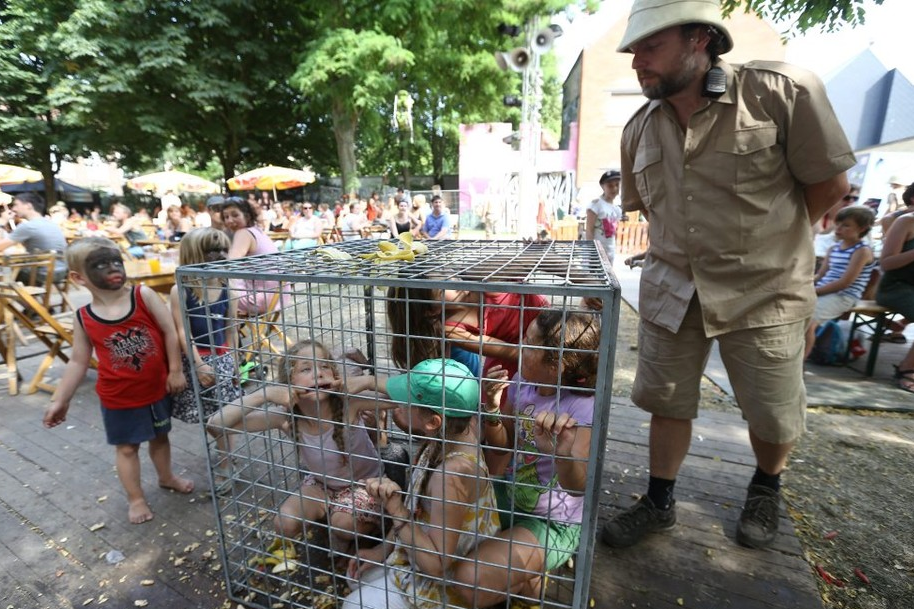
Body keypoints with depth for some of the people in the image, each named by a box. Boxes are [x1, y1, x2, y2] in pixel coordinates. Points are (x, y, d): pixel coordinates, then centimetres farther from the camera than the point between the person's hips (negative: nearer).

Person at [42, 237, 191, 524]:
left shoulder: (144, 295, -14)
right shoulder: (84, 319, -8)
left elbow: (170, 332, -11)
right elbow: (78, 361, 2)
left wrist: (175, 371, -11)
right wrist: (60, 400, 4)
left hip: (157, 388, 0)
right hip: (118, 397, 0)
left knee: (160, 436, 21)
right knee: (126, 447, 14)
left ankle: (166, 477, 46)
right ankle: (136, 498, 33)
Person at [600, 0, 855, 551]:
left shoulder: (783, 91, -13)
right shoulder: (639, 129, 2)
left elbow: (831, 183, -5)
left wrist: (766, 242, 4)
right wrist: (690, 248, 6)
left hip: (765, 291, -3)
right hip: (673, 290, 4)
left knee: (773, 415, 12)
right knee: (668, 402, 11)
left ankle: (767, 491, 45)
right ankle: (660, 503, 32)